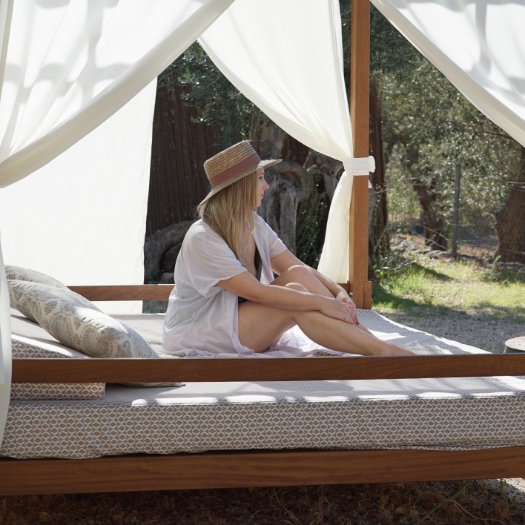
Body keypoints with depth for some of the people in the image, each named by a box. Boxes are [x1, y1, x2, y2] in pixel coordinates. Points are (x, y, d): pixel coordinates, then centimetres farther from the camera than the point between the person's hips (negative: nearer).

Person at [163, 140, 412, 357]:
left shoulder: (256, 227, 4)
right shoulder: (202, 238, -22)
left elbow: (303, 271, 0)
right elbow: (256, 292, -28)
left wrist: (338, 292, -19)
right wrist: (321, 302, -30)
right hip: (198, 338, -7)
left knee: (299, 274, -17)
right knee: (295, 293, -26)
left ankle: (374, 343, -24)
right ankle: (382, 352, -28)